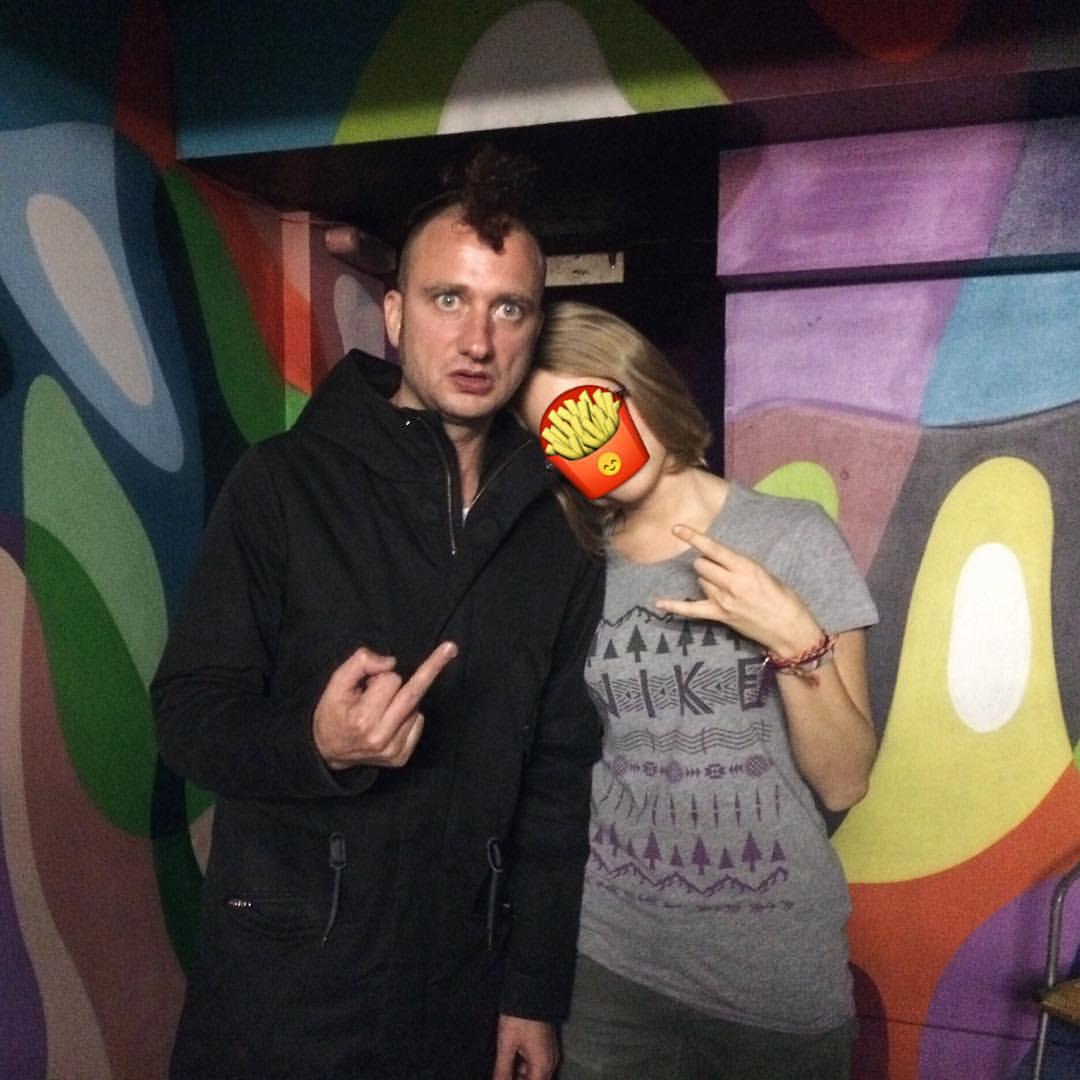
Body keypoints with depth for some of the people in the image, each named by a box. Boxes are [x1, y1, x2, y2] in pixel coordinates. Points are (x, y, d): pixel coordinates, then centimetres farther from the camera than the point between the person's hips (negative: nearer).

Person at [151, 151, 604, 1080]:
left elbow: (561, 774, 3)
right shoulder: (283, 483, -10)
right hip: (283, 979, -3)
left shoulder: (558, 530, 1)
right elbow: (189, 713, -9)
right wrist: (315, 746, -29)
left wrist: (536, 989, 2)